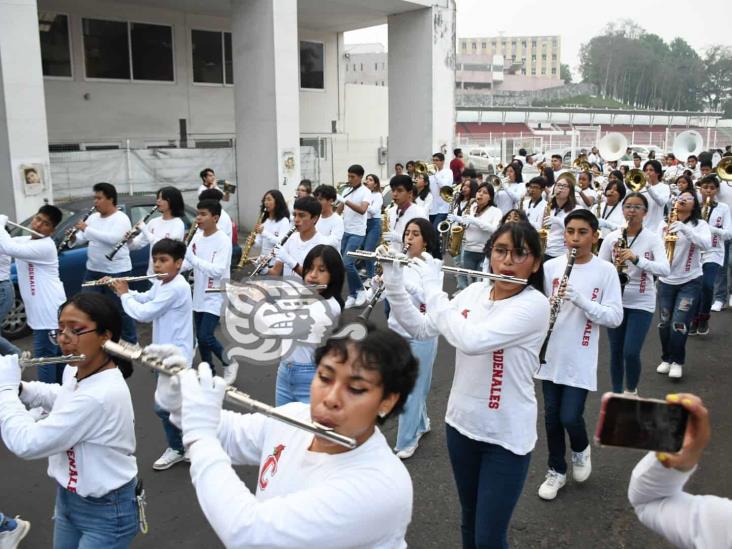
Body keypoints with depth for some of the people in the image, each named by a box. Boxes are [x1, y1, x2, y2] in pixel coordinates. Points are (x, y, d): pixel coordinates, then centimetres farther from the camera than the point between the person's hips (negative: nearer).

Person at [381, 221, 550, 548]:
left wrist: (433, 288, -24)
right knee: (469, 522, 23)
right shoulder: (474, 292, -1)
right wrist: (394, 282, -8)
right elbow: (421, 329, 2)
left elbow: (470, 341, -33)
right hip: (462, 423, 6)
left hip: (506, 436, -6)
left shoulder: (535, 304, -21)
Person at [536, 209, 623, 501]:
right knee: (552, 416, 11)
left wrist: (581, 299, -23)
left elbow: (615, 317, -10)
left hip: (580, 360, -3)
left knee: (570, 417, -5)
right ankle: (556, 470, 31)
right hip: (551, 356, 3)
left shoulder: (605, 271, -6)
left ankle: (581, 449, 29)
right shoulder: (550, 266, 0)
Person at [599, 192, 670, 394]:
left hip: (641, 303, -2)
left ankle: (631, 391, 17)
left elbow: (664, 270, -19)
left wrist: (636, 259, -31)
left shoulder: (653, 239, -5)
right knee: (616, 352, 8)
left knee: (631, 353, -11)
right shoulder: (611, 237, 0)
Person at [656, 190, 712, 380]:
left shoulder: (700, 224, -4)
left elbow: (706, 245, -23)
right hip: (666, 280, 3)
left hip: (690, 281, -3)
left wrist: (684, 228, -33)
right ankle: (666, 359, 26)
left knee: (679, 324, -10)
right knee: (664, 323, 6)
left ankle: (677, 362, 8)